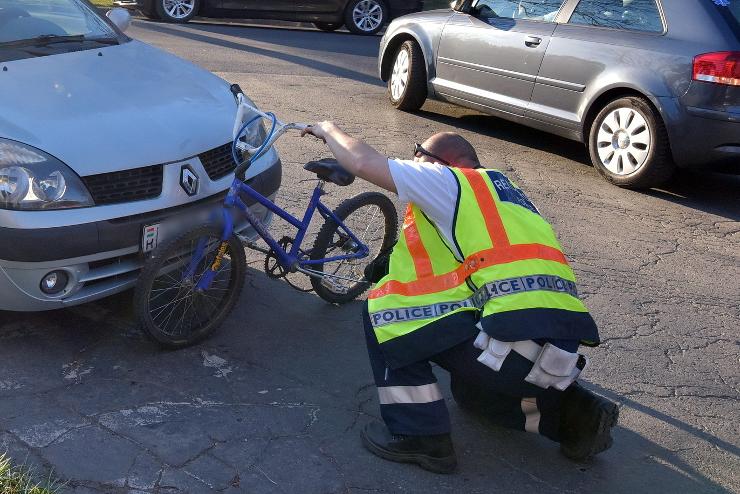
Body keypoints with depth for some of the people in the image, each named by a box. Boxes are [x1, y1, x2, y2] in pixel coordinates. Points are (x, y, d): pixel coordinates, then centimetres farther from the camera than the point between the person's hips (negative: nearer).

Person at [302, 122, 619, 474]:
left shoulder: (448, 180, 5)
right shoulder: (502, 192, 29)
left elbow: (364, 163, 5)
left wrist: (329, 131, 25)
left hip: (518, 340, -9)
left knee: (384, 308, 5)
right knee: (473, 388, 36)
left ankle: (419, 435, 2)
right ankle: (575, 413, 16)